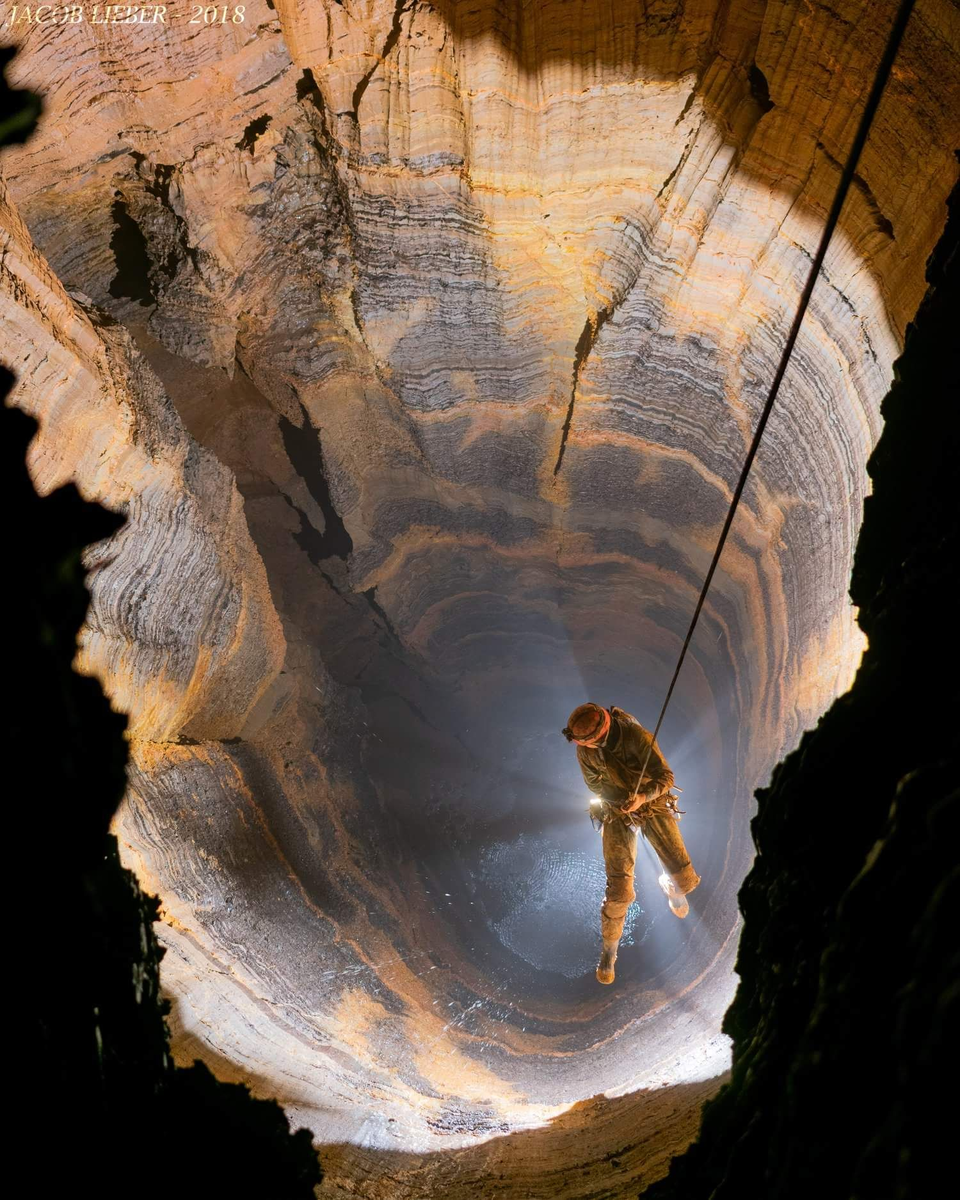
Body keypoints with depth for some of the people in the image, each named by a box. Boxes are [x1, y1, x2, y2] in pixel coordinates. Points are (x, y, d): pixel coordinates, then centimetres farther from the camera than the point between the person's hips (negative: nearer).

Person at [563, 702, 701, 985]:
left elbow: (665, 776, -22)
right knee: (619, 890, -8)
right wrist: (624, 797, -11)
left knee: (685, 879, -2)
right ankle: (609, 952, 14)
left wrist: (643, 796, -40)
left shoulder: (637, 737, -28)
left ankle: (670, 886, 38)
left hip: (653, 806, -1)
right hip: (617, 813, 1)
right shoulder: (585, 750, -16)